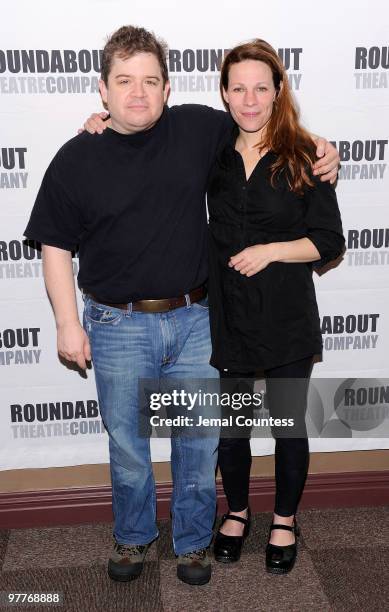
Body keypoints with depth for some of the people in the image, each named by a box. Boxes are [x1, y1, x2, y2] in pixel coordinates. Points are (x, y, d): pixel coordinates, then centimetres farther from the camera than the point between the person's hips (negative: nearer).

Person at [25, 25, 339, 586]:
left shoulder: (198, 128, -1)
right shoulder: (76, 160, -4)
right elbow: (56, 247, 1)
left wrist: (320, 150, -1)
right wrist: (68, 324, -4)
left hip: (195, 321, 1)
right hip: (118, 329, -1)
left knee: (199, 443, 12)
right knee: (127, 446, 15)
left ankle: (193, 541, 37)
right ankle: (133, 535, 42)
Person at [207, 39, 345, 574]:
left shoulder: (303, 156, -6)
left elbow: (330, 242, -4)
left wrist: (271, 250, -17)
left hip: (288, 318, -2)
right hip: (228, 313, 2)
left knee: (289, 423, 12)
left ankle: (285, 520, 37)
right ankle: (237, 511, 41)